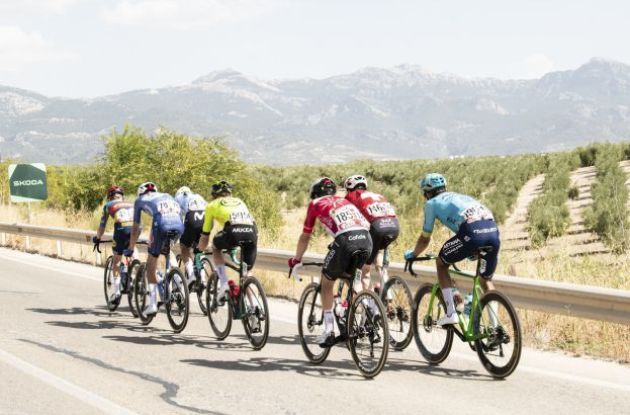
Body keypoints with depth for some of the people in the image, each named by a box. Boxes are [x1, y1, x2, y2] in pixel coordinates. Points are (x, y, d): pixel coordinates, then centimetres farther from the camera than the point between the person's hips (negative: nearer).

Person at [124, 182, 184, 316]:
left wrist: (130, 249, 39)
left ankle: (153, 304, 4)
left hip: (162, 227, -3)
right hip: (179, 227, 4)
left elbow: (136, 228, 28)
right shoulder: (167, 196, 36)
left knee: (151, 266, 10)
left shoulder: (140, 200, 26)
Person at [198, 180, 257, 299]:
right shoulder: (239, 202, 37)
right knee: (248, 271, 20)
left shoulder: (213, 205, 27)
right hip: (252, 232, 3)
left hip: (233, 231, -3)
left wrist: (200, 251, 48)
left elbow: (205, 235, 31)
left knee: (216, 247, 28)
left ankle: (223, 283, 14)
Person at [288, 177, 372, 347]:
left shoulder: (316, 204, 20)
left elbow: (305, 237, 26)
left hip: (345, 241, -5)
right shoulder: (345, 201, 34)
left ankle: (329, 330, 11)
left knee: (326, 281, 17)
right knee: (351, 280, 29)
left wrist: (296, 260, 40)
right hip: (366, 240, 5)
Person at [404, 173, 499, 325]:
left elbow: (425, 238, 27)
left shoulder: (432, 203, 20)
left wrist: (412, 254, 46)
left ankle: (451, 314, 11)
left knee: (441, 263, 19)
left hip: (472, 232, -6)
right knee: (486, 280, 25)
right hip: (493, 231, 6)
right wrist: (474, 251, 63)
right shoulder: (460, 197, 38)